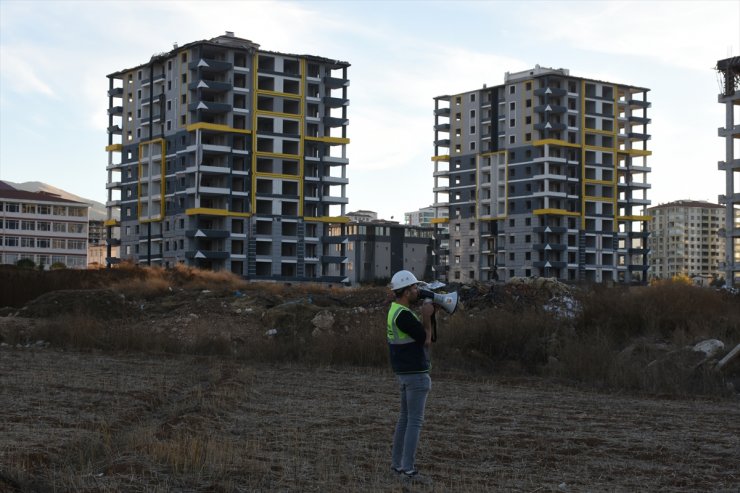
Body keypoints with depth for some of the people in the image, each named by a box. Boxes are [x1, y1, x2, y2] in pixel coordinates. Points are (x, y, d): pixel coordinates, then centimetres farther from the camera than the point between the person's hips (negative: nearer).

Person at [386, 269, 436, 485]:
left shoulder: (396, 310, 11)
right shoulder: (404, 315, -21)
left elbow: (420, 335, 16)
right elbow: (426, 340, -17)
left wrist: (428, 314, 7)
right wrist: (427, 316, -8)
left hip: (405, 372, 10)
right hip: (415, 374, -10)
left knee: (405, 418, 15)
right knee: (415, 421, -7)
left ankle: (397, 463, 20)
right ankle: (408, 470, -7)